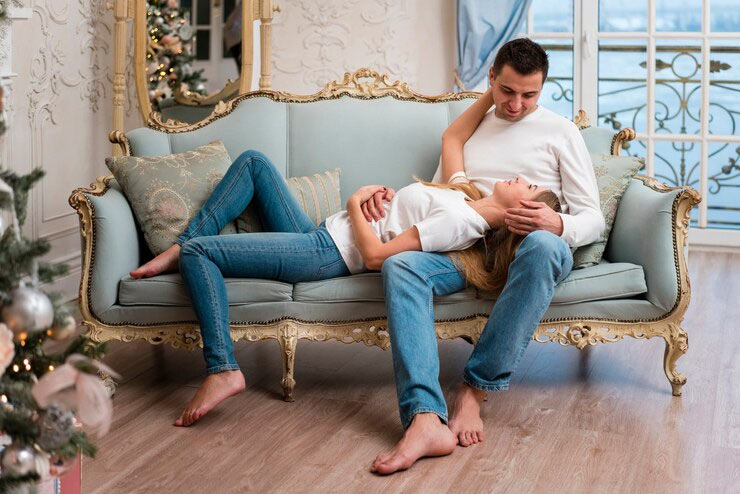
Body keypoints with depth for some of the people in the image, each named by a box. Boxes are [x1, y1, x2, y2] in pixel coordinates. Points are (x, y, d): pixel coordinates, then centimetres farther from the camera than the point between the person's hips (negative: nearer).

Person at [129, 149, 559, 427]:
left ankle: (222, 371, -14)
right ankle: (183, 249, 11)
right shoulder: (466, 198, 4)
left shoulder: (460, 220, -24)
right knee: (253, 161, 16)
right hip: (316, 236, 11)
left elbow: (375, 255, -27)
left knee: (199, 252, -19)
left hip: (325, 253, -11)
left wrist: (355, 203, -12)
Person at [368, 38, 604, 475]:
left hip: (530, 247, -2)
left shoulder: (559, 131, 13)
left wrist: (558, 225, -18)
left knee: (543, 245, -42)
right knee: (400, 266, -31)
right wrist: (388, 197, 2)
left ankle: (476, 390, -34)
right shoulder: (466, 130, 24)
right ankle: (426, 420, -47)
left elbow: (593, 218, 6)